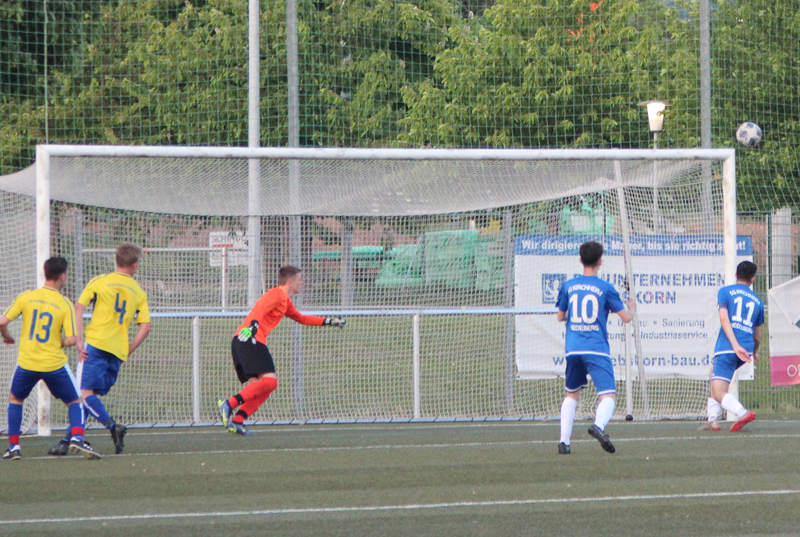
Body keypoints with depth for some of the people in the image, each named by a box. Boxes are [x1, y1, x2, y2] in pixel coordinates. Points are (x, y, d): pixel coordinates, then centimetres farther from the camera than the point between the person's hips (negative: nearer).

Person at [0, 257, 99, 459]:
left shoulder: (26, 297, -2)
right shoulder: (65, 304, -7)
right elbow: (71, 340, -12)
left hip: (27, 363, 2)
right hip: (54, 364, -2)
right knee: (75, 402, 14)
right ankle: (77, 438, -11)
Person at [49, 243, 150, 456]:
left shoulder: (99, 282, 5)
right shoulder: (139, 293, 13)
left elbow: (79, 308, -6)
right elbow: (145, 328, 6)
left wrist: (78, 341, -7)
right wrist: (126, 353, 14)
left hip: (96, 343, -4)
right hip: (118, 350, 4)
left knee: (85, 393, -11)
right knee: (90, 396, 9)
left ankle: (112, 426, -30)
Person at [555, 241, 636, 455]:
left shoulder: (568, 286, 7)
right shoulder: (605, 288, -2)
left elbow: (560, 316, 18)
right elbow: (626, 317, 0)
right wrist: (632, 307, 22)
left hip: (573, 349, 4)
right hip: (596, 348, -4)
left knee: (571, 394, 21)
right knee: (608, 395, -9)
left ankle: (564, 441, 14)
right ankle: (599, 425, -40)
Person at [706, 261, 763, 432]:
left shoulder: (725, 292, 6)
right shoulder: (757, 301, 18)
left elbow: (724, 319, -10)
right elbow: (757, 336, 23)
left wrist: (735, 345, -18)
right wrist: (754, 353, 43)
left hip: (727, 348, -5)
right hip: (746, 350, 5)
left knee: (719, 393, -12)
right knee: (714, 373, 28)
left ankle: (742, 413, -39)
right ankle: (712, 419, 21)